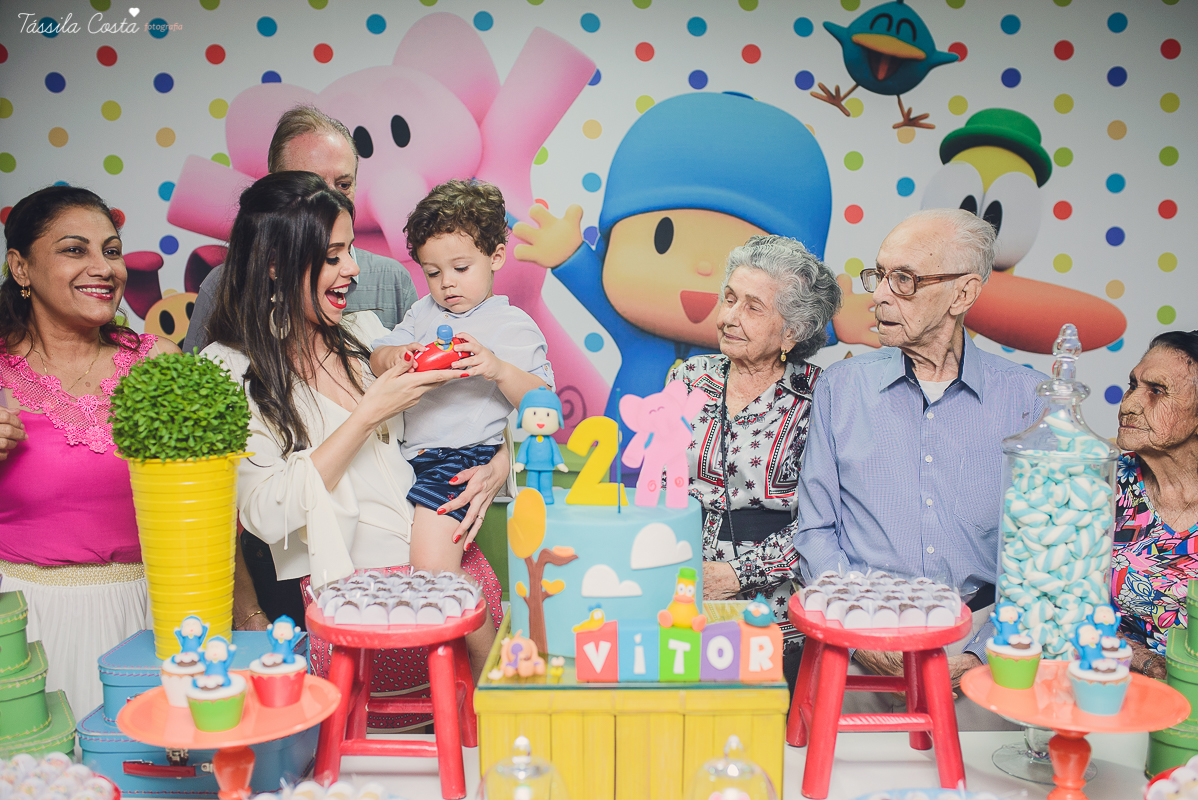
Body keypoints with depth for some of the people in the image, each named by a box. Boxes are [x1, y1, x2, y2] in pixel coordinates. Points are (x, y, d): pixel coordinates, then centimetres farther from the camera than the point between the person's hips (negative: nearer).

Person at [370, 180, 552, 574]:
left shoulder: (513, 325, 1)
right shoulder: (424, 312, 19)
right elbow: (375, 359, 15)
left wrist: (499, 369, -26)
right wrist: (396, 356, -9)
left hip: (465, 455, -7)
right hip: (407, 451, 7)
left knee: (430, 564, -24)